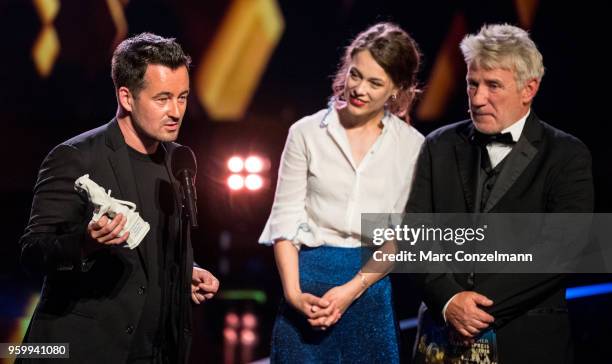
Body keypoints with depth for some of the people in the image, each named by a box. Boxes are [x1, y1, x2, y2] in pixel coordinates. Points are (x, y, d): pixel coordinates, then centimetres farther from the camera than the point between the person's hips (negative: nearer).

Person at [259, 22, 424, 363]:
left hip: (372, 287, 0)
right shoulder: (307, 133, 1)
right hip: (309, 278, 0)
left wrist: (352, 289, -13)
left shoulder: (412, 146, 1)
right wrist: (293, 293, -11)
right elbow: (285, 220, 0)